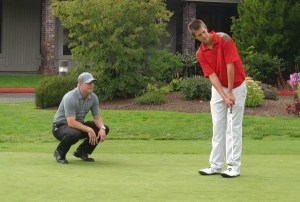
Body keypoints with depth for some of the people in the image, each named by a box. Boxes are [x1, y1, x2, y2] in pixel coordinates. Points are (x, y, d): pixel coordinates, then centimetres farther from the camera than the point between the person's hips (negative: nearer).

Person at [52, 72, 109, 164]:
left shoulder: (93, 97, -5)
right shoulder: (70, 98, -27)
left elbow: (97, 117, 1)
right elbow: (71, 123, -32)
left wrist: (102, 128, -21)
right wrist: (89, 130, -38)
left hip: (79, 125, 7)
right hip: (60, 126, -7)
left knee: (105, 128, -8)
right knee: (74, 134, -41)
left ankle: (81, 152, 8)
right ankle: (59, 153, -9)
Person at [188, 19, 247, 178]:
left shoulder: (224, 39, -19)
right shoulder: (200, 54, -6)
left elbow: (230, 65, -19)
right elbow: (212, 76, -12)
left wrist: (230, 93, -17)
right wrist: (224, 97, -23)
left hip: (236, 86, -4)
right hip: (218, 88, 5)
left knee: (233, 127, -6)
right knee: (218, 127, 4)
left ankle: (234, 166, -6)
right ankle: (216, 165, 8)